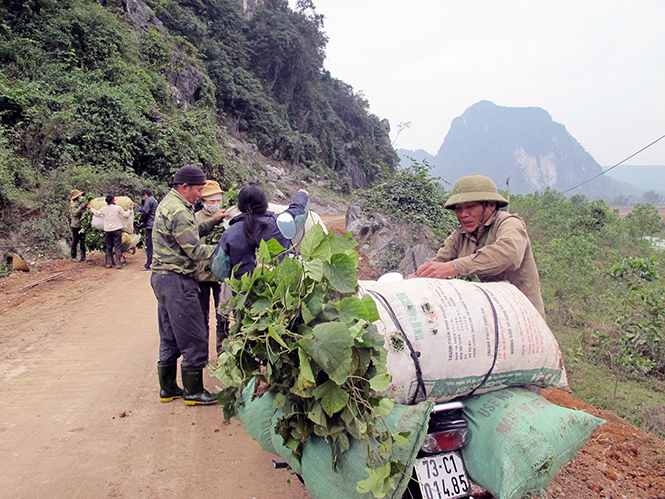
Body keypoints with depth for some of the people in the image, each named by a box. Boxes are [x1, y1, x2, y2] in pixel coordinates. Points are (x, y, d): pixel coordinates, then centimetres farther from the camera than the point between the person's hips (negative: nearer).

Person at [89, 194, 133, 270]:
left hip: (107, 230, 3)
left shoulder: (103, 209, 1)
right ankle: (118, 264, -3)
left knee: (108, 247, 12)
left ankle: (108, 263, 14)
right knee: (117, 247, 0)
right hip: (117, 229, -3)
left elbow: (97, 213, 20)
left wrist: (91, 208, 37)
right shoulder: (118, 208, -6)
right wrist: (129, 210, 21)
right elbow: (125, 215, 3)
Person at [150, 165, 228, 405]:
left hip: (162, 277, 11)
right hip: (177, 280, -11)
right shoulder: (178, 211, -19)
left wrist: (211, 222, 10)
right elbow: (196, 251, -20)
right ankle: (194, 392, 10)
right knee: (194, 339, -1)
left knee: (170, 338, 17)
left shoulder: (168, 203, 14)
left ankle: (168, 388, 27)